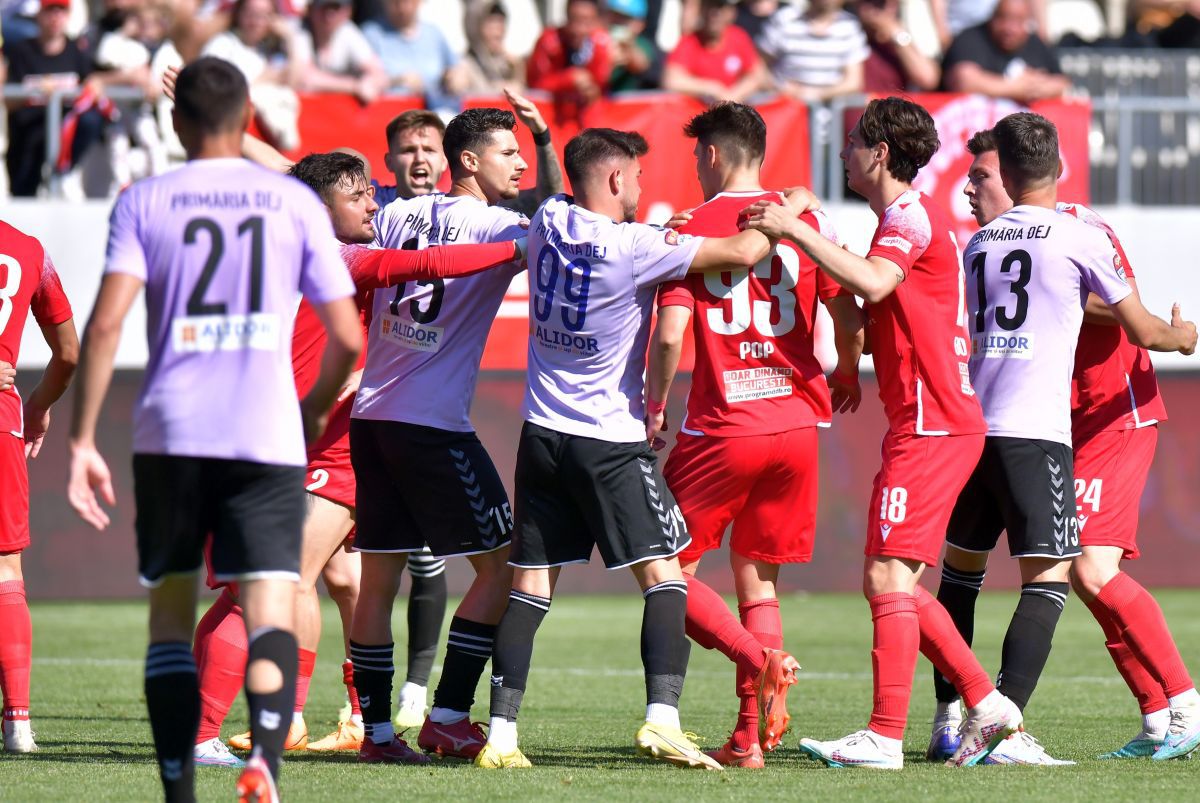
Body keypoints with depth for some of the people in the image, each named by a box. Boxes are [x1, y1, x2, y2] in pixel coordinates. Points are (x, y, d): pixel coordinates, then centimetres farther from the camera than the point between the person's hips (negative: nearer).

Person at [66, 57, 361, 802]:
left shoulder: (143, 202, 5)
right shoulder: (296, 202, 7)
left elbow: (105, 325, -6)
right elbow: (347, 338, 5)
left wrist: (83, 441, -3)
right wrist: (315, 409, 24)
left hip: (170, 433, 1)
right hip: (268, 434, -1)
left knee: (171, 610, 13)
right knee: (271, 610, -6)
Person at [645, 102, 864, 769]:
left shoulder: (691, 231, -4)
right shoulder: (807, 223, 5)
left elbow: (669, 335, -12)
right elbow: (849, 318, 5)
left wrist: (655, 405, 4)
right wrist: (846, 376, 25)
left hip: (720, 429, -4)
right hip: (795, 421, 4)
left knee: (669, 571, 7)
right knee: (757, 580, 13)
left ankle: (760, 660, -19)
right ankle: (748, 737, 3)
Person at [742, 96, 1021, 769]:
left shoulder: (911, 216, -11)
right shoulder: (915, 217, 21)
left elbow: (873, 283, -30)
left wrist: (795, 230, -26)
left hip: (930, 426, -10)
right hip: (941, 425, 10)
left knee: (888, 575, -12)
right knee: (894, 584, 12)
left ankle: (885, 737, -15)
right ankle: (986, 703, 13)